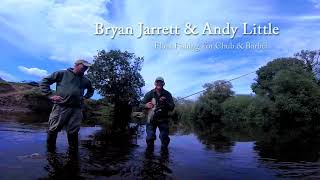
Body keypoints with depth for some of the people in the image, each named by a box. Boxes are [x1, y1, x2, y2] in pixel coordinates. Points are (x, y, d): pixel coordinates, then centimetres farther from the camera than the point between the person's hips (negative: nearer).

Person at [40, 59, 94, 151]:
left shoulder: (85, 80, 18)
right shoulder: (62, 74, 5)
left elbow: (91, 90, 37)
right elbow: (44, 82, 6)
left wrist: (85, 97, 19)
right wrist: (51, 95, -3)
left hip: (76, 110, 3)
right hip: (60, 107, -3)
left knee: (73, 133, 4)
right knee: (53, 130, 0)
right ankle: (50, 150, 17)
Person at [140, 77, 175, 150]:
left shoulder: (167, 94, -1)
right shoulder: (150, 94, -2)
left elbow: (172, 107, -6)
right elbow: (141, 104, -1)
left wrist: (165, 102, -25)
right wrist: (146, 105, -24)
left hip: (163, 119, 1)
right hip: (151, 118, 0)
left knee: (165, 138, 1)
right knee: (150, 137, -3)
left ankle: (164, 150, 23)